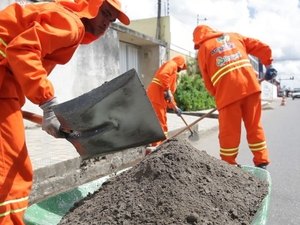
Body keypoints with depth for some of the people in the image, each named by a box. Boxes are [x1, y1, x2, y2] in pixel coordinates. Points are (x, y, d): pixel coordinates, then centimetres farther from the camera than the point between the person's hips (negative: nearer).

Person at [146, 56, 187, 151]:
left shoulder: (173, 71, 30)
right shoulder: (172, 64, 2)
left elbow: (170, 94, 31)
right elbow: (163, 75, -21)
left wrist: (175, 107, 29)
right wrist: (167, 90, -17)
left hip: (160, 97, 10)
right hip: (156, 95, -10)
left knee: (162, 123, 14)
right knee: (158, 123, -12)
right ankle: (154, 147, -13)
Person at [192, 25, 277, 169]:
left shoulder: (203, 49, 14)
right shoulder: (234, 36, 24)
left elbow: (207, 81, 11)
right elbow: (263, 48, 19)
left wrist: (217, 95, 22)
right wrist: (268, 66, 30)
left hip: (228, 92, -3)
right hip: (250, 85, 4)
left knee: (229, 132, 6)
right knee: (255, 126, 13)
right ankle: (262, 162, 19)